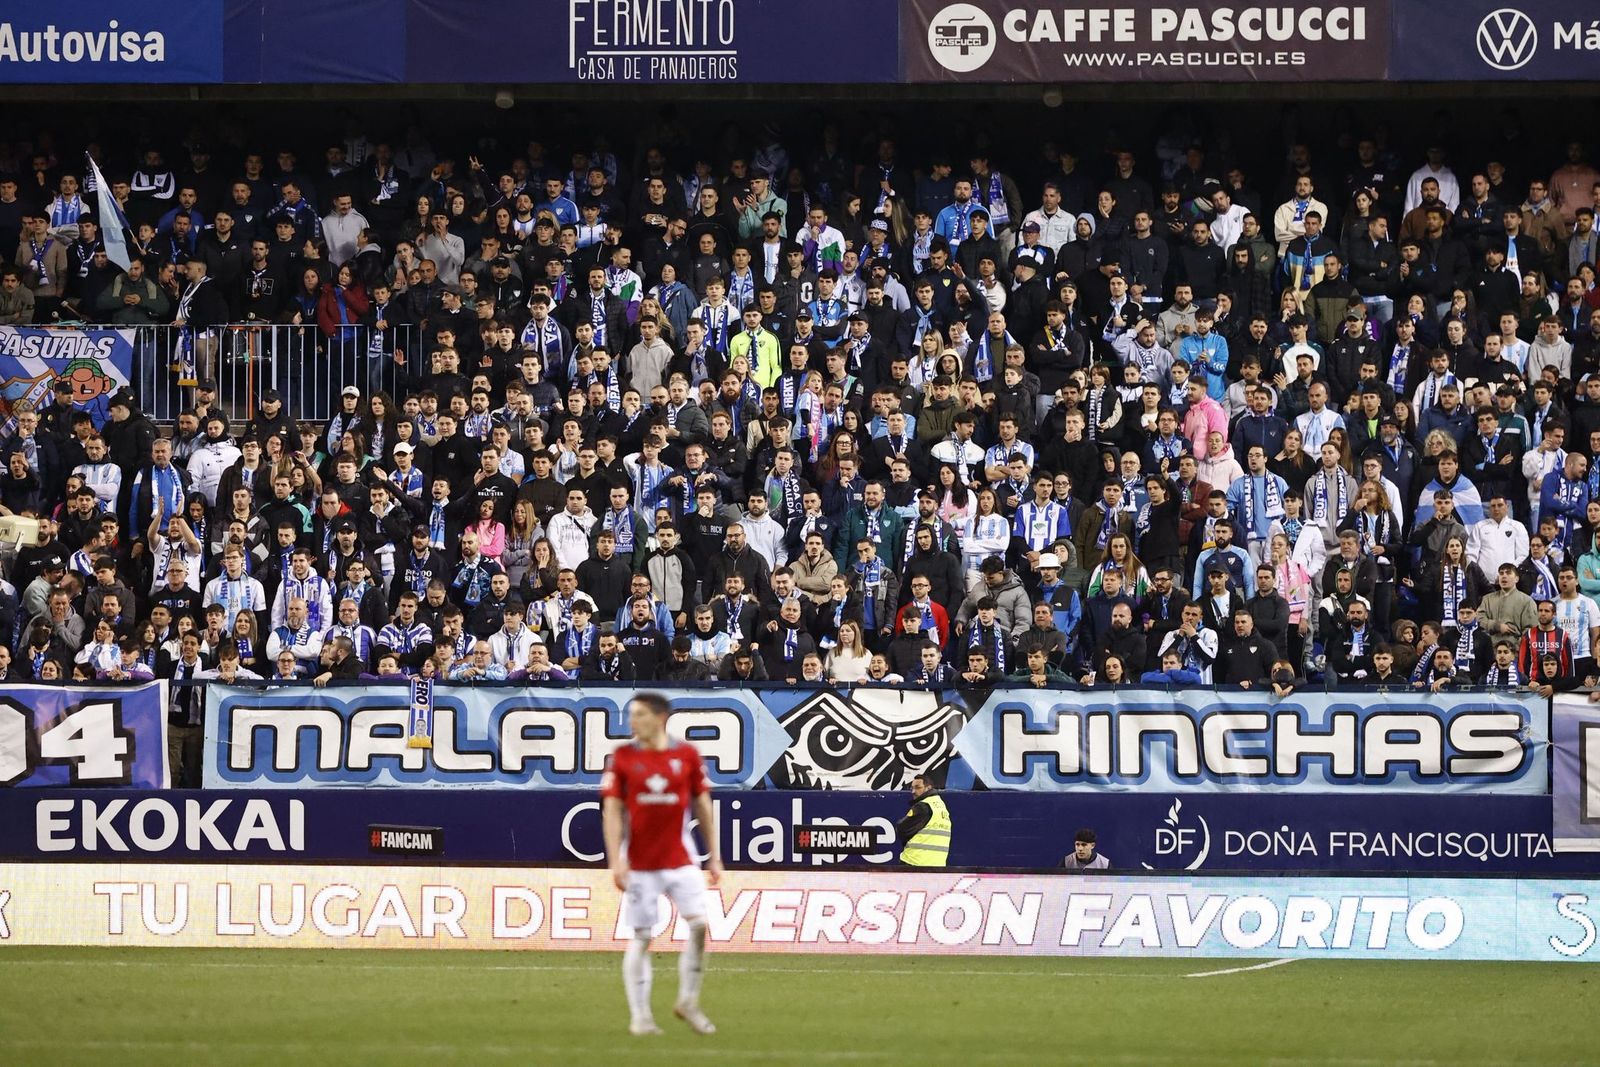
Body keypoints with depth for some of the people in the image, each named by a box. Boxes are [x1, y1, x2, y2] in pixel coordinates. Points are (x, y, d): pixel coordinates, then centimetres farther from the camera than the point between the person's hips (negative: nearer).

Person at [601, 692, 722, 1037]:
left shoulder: (687, 755, 2)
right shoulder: (622, 757, -1)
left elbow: (703, 805, 8)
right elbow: (612, 811, -2)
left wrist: (714, 856, 7)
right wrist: (615, 861, -10)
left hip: (679, 860, 1)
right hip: (640, 863, -1)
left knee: (698, 923, -11)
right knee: (641, 937, -1)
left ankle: (688, 1002, 5)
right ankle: (640, 1015, 6)